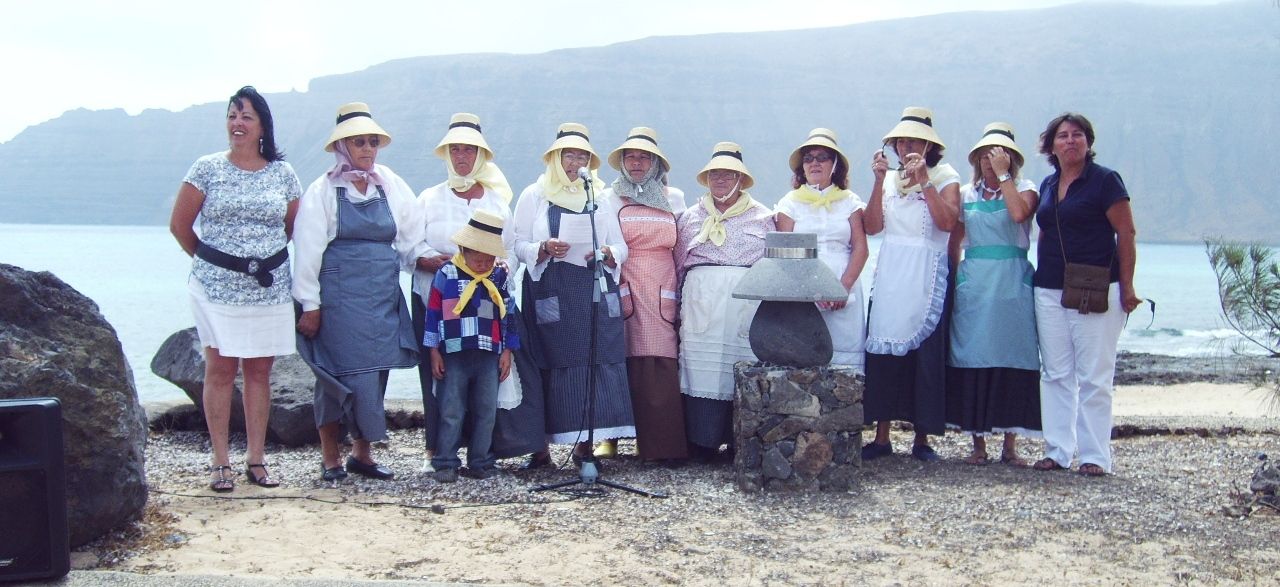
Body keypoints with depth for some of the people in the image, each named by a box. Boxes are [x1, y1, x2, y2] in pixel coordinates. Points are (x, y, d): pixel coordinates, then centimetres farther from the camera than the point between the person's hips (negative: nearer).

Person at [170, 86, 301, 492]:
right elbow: (180, 224, 5)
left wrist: (271, 263, 10)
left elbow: (295, 229, 15)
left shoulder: (283, 173, 5)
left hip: (269, 289, 2)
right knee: (220, 370, -1)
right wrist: (209, 261, 9)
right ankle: (220, 462, 4)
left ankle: (256, 459, 13)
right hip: (216, 288, -2)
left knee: (259, 371, 6)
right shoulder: (207, 168, 0)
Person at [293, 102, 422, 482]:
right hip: (339, 297, -4)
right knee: (339, 374, -5)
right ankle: (330, 458, 5)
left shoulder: (390, 186, 10)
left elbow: (412, 238, 15)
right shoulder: (323, 190, -1)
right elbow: (308, 249, -4)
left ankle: (363, 453, 18)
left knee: (375, 374, 7)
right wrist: (310, 304, -7)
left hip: (383, 297, 5)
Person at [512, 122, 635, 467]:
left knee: (596, 362, -7)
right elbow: (519, 247, 5)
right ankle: (541, 447, -4)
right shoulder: (534, 196, 11)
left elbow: (621, 248, 15)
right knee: (552, 367, -8)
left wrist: (608, 254, -7)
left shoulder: (600, 197, 19)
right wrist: (544, 250, -15)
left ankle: (585, 442, -1)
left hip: (594, 294, 3)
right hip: (550, 294, -2)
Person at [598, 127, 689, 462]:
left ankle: (656, 441, -2)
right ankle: (610, 437, -1)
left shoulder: (673, 198, 16)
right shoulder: (610, 198, 11)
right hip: (622, 291, -1)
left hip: (661, 293, 1)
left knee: (661, 368, -6)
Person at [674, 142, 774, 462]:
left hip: (747, 301, -1)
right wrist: (676, 305, 12)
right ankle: (703, 444, 2)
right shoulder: (690, 218, 17)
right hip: (700, 300, 1)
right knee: (701, 366, -4)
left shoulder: (762, 216, 12)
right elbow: (678, 265, 19)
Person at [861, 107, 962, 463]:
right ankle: (881, 437, 7)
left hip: (927, 279, -3)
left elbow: (947, 221, -16)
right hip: (889, 276, 3)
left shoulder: (945, 177, 2)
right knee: (883, 351, 0)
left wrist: (924, 180, -16)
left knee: (925, 353, -2)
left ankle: (922, 438, 8)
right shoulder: (888, 179, 12)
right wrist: (879, 180, -7)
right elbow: (872, 226, -1)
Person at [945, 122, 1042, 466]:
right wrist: (955, 279, 9)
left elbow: (1019, 213, -18)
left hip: (1013, 284, -2)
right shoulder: (966, 194, 14)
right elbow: (954, 243, 18)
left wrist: (1003, 175, -12)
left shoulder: (1024, 189, 5)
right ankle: (978, 443, 5)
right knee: (973, 358, -1)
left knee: (1012, 356, -3)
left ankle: (1010, 444, 4)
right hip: (973, 284, 2)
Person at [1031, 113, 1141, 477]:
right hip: (1050, 292, 6)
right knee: (1055, 374, 6)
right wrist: (1041, 276, 15)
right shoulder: (1048, 185, 14)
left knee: (1094, 376, -3)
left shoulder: (1105, 180, -4)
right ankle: (1057, 451, 12)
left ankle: (1095, 456, 2)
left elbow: (1126, 234, -6)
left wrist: (1126, 287, -10)